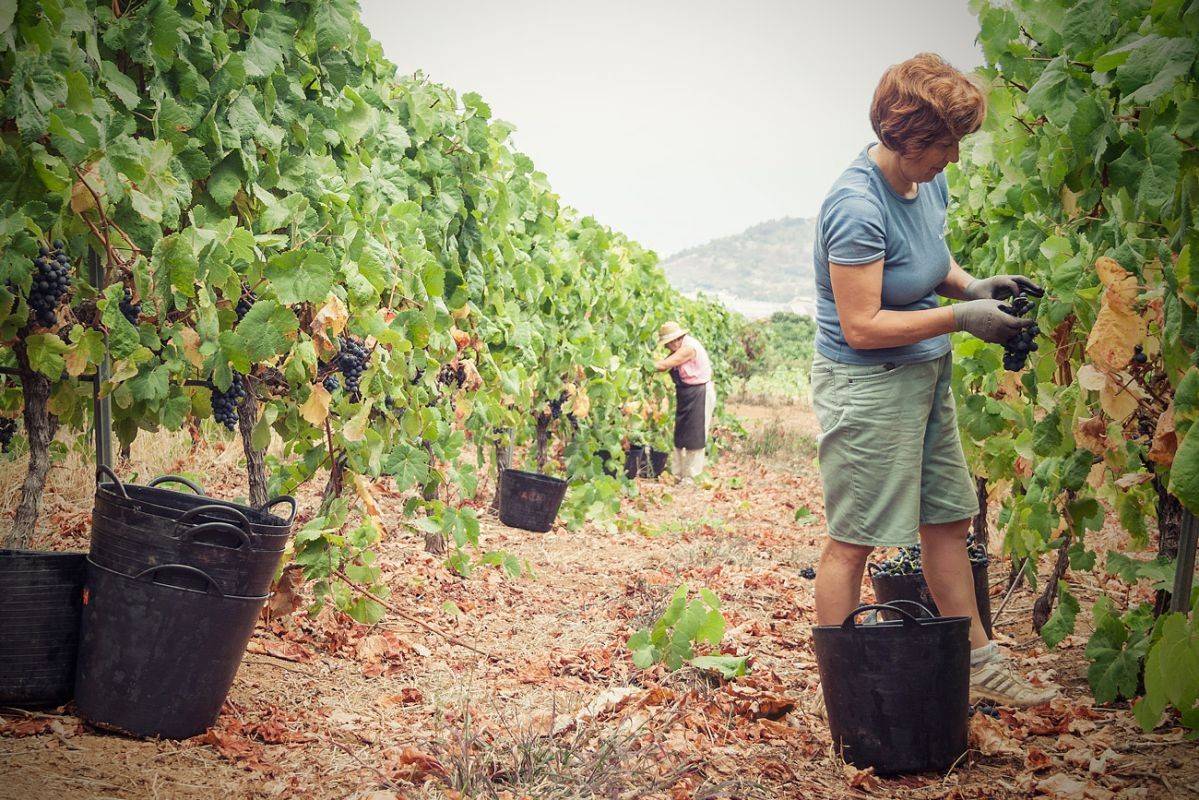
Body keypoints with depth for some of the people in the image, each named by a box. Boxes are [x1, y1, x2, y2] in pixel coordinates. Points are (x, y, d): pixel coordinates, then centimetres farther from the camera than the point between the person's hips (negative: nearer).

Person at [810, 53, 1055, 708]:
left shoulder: (929, 184, 4)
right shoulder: (857, 206, -24)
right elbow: (862, 326, -24)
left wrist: (974, 286, 2)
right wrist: (960, 317, -20)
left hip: (924, 380, 9)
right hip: (866, 388, -9)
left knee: (947, 524, 15)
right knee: (853, 542, 0)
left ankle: (979, 666, 27)